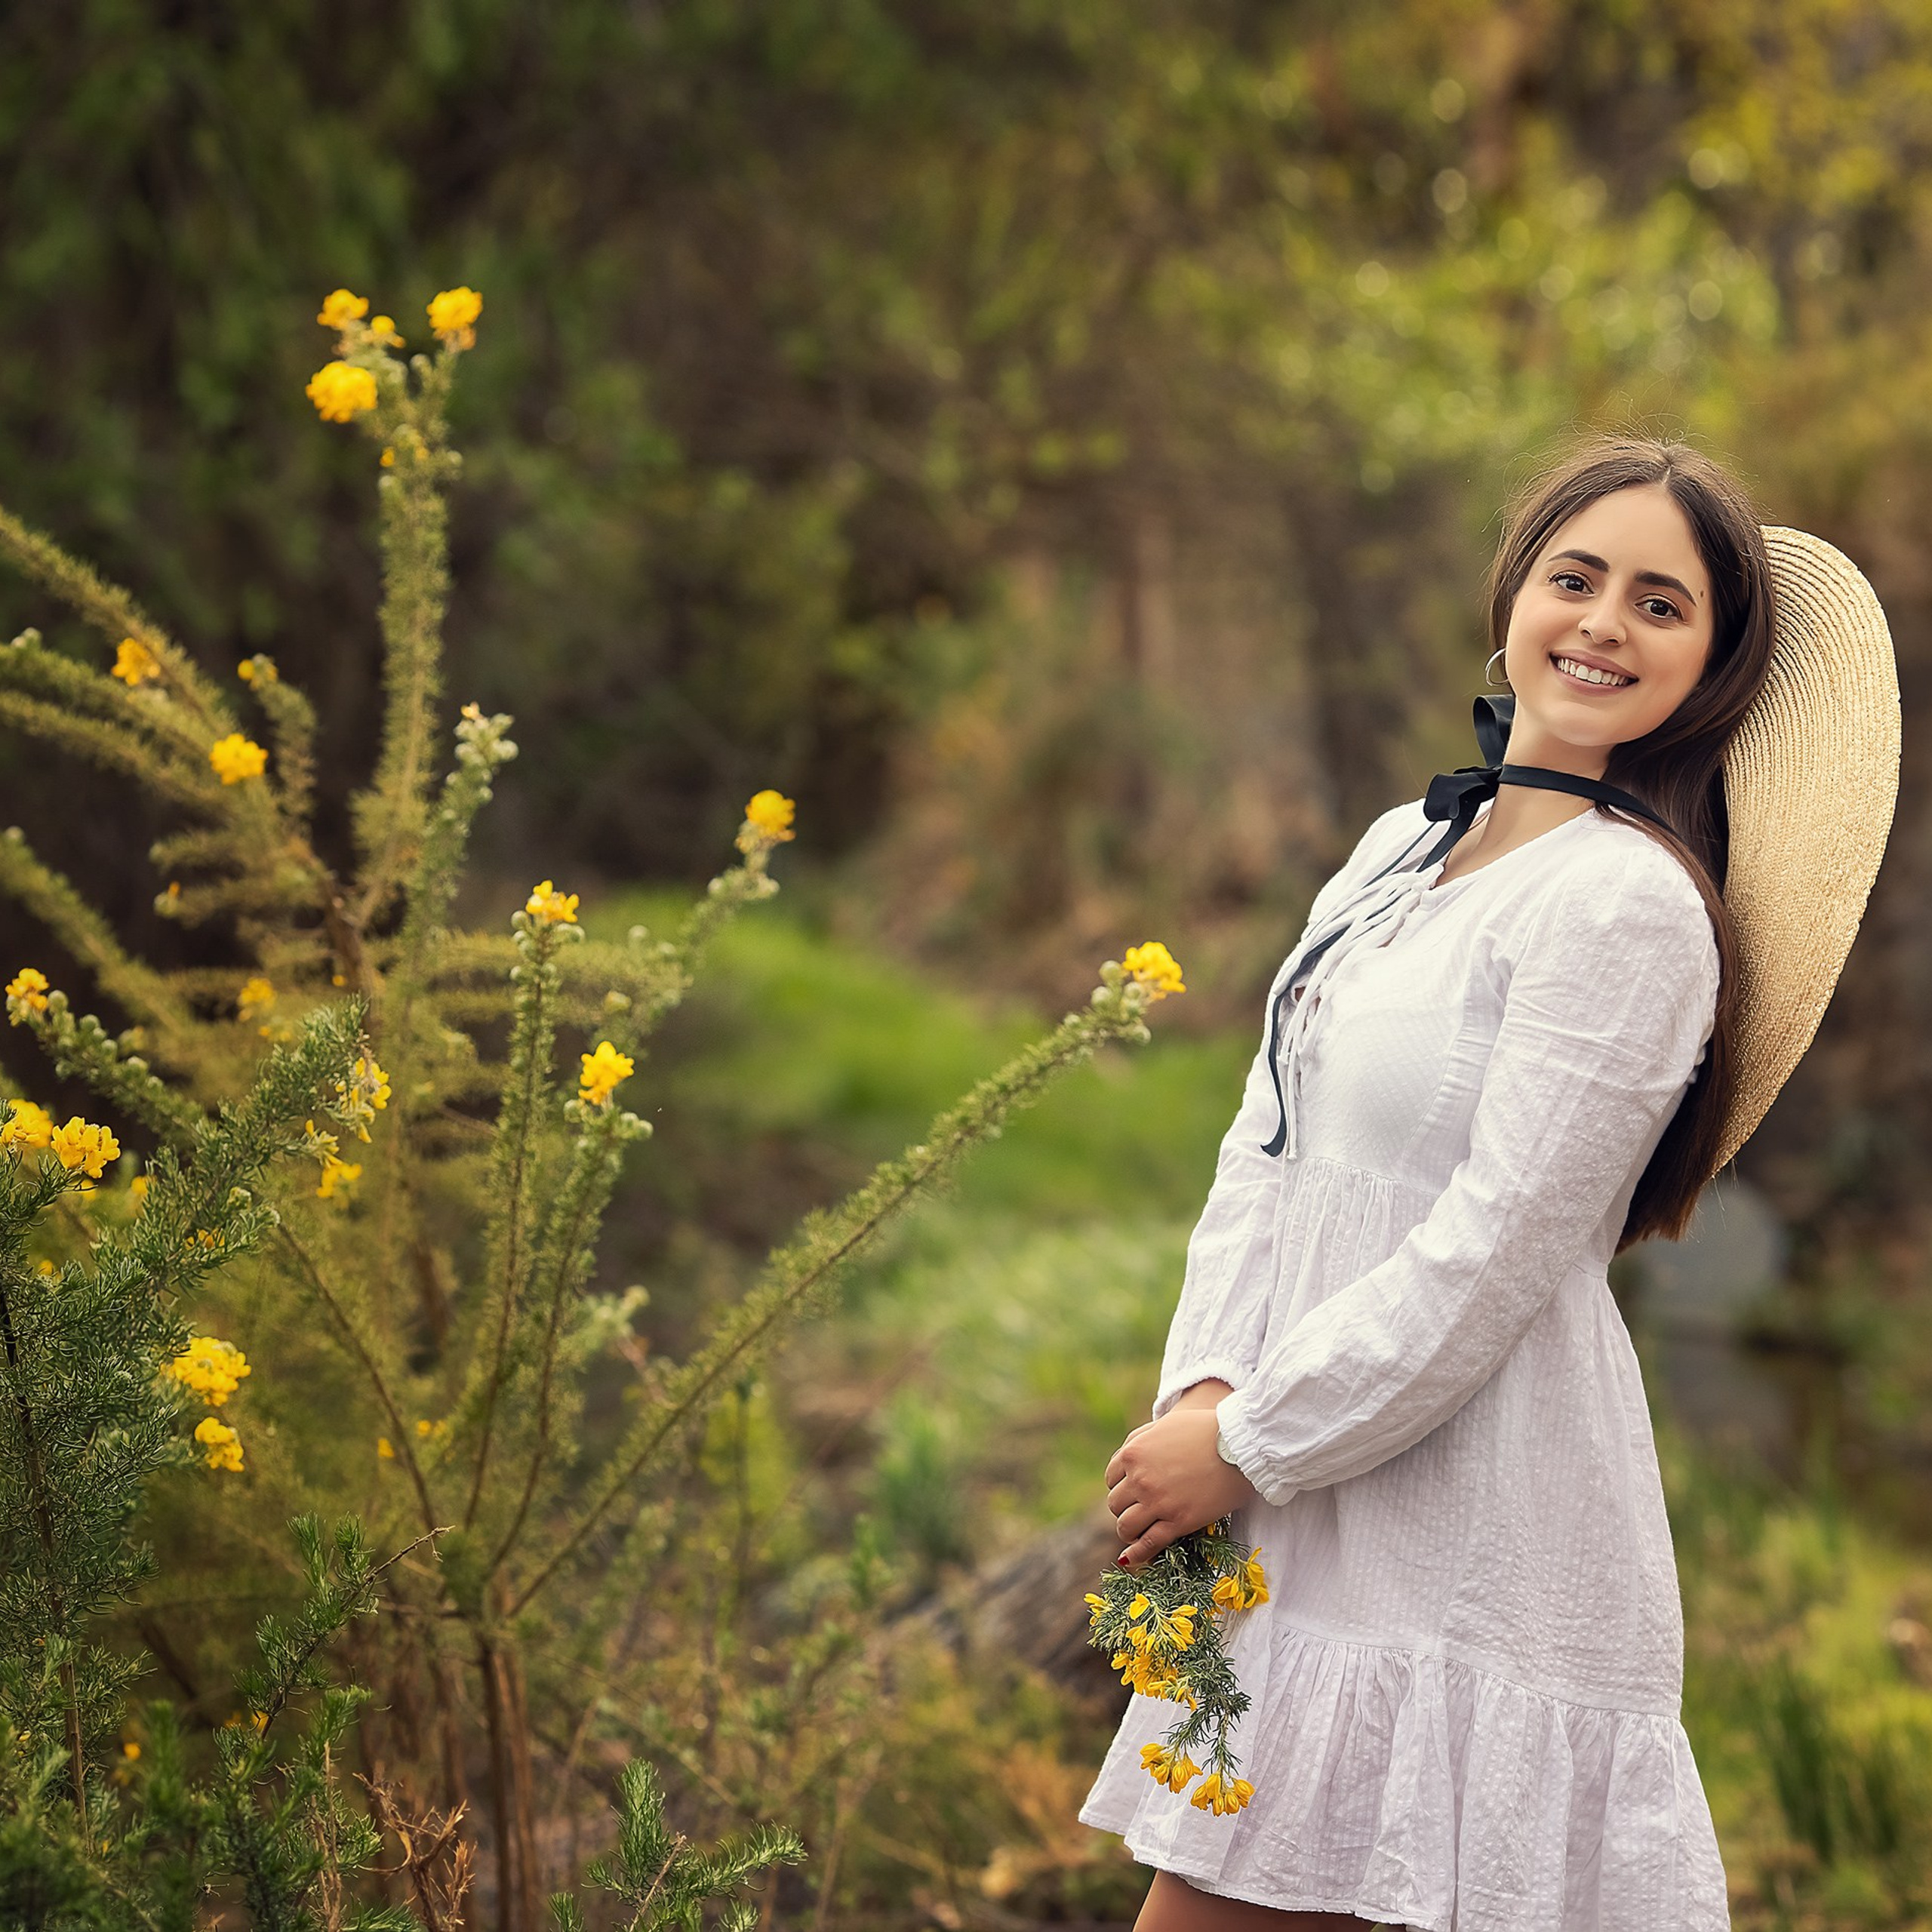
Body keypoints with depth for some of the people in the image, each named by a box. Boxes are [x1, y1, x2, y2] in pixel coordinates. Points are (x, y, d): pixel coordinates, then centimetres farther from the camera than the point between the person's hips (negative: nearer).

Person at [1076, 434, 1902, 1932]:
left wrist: (1249, 1449, -12)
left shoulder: (1630, 901, -13)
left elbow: (1493, 1251, -17)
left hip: (1483, 1553, -8)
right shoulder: (1401, 851, 13)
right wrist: (1205, 1388, -4)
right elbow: (1265, 1150, 11)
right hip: (1304, 1537, 8)